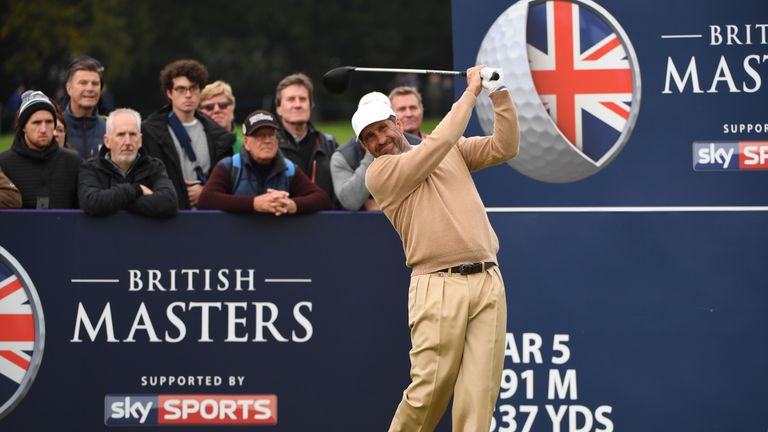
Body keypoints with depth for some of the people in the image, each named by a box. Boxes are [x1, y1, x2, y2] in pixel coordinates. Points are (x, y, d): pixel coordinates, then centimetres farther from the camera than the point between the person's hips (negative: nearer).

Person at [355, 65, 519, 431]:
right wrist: (471, 93, -2)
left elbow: (504, 147, 11)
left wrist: (500, 95, -1)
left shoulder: (454, 150, 19)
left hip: (488, 281, 4)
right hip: (439, 287, -4)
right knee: (429, 391, -8)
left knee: (479, 393, -4)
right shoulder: (378, 174, 1)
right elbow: (436, 146, -9)